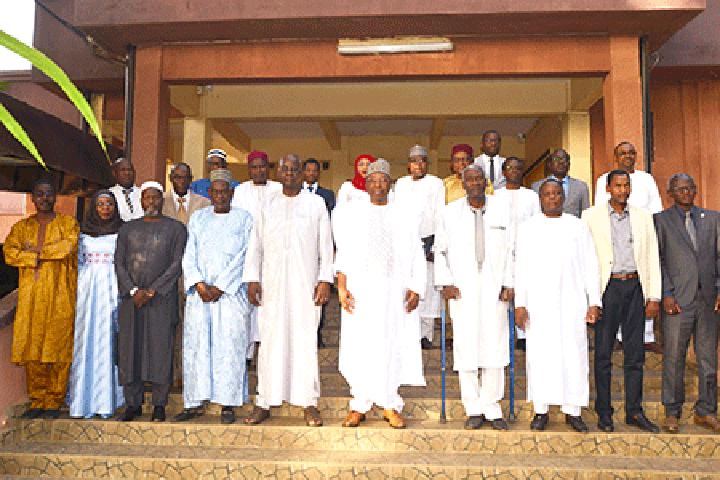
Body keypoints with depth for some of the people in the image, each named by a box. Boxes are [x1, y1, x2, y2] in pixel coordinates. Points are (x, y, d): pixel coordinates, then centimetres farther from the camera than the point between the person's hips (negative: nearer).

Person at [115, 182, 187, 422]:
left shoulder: (175, 228, 5)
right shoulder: (128, 229, 14)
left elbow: (177, 263, -3)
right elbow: (119, 262, 7)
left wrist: (152, 290, -11)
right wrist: (133, 290, -8)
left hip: (162, 297, -3)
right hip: (131, 296, 3)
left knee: (160, 348, -3)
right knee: (129, 348, 3)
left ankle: (159, 405, 6)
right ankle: (133, 403, 14)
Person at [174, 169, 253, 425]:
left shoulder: (244, 219, 4)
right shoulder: (198, 218, 13)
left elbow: (242, 257, -4)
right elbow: (189, 256, 7)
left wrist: (220, 287, -10)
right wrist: (199, 284, -8)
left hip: (230, 291, -3)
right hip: (200, 292, 3)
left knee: (229, 345, -4)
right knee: (196, 344, 2)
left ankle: (227, 404, 4)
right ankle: (195, 403, 11)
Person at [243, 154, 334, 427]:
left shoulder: (316, 204, 8)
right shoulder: (268, 204, 14)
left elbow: (326, 245, 4)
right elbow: (256, 243, 11)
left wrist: (325, 279, -5)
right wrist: (252, 279, 3)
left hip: (305, 283, -1)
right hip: (272, 284, 2)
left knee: (305, 340, -1)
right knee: (271, 339, 2)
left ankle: (309, 403, 7)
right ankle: (264, 402, 11)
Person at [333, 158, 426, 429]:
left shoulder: (404, 218, 11)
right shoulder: (349, 214, 8)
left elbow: (417, 257, 9)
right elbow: (343, 254, 4)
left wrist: (416, 289, -2)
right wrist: (341, 288, -6)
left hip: (394, 292, 1)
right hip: (359, 291, -1)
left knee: (392, 346, 0)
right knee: (358, 346, -1)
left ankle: (389, 405, 13)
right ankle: (360, 405, 11)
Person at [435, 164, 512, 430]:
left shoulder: (503, 210, 8)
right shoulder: (449, 212, 7)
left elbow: (511, 249, 7)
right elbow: (440, 250, 10)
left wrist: (508, 284, 0)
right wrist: (445, 283, 1)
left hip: (494, 290, 1)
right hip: (462, 290, 0)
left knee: (495, 346, 0)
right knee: (466, 346, 0)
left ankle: (492, 408, 14)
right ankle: (473, 410, 13)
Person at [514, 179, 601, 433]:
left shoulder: (578, 227, 9)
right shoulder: (528, 228, 8)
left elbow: (590, 267, 8)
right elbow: (521, 269, 3)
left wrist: (594, 302, 0)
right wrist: (520, 304, -4)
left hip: (572, 302, 1)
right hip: (538, 303, 0)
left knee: (574, 354, 0)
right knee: (539, 355, 0)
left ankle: (572, 410, 12)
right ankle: (541, 411, 10)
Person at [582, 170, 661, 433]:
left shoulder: (642, 216, 10)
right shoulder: (591, 216, 1)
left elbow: (652, 257, 9)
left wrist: (654, 296, 3)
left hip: (635, 287, 3)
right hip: (607, 288, -3)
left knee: (635, 353, 8)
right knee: (603, 354, 3)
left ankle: (634, 412, 20)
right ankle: (604, 413, 13)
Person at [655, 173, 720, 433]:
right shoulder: (661, 220, 4)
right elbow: (658, 260, 0)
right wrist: (666, 294, -8)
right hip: (677, 300, -3)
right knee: (674, 358, 1)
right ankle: (672, 413, 14)